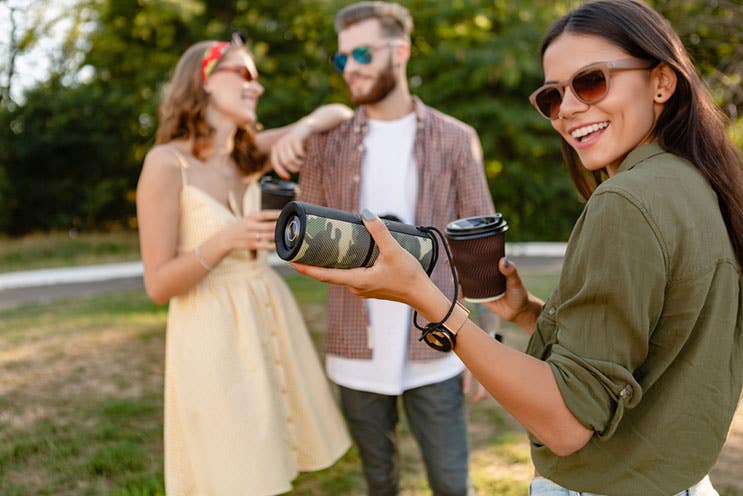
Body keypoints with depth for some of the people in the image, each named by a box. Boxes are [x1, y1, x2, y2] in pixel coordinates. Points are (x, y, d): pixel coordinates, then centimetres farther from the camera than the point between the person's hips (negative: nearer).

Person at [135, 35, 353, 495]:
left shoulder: (249, 152, 5)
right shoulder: (167, 163, -13)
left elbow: (337, 114, 8)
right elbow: (158, 285, -14)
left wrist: (299, 131, -13)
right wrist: (223, 242, -29)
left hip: (270, 319, 6)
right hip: (212, 334, -6)